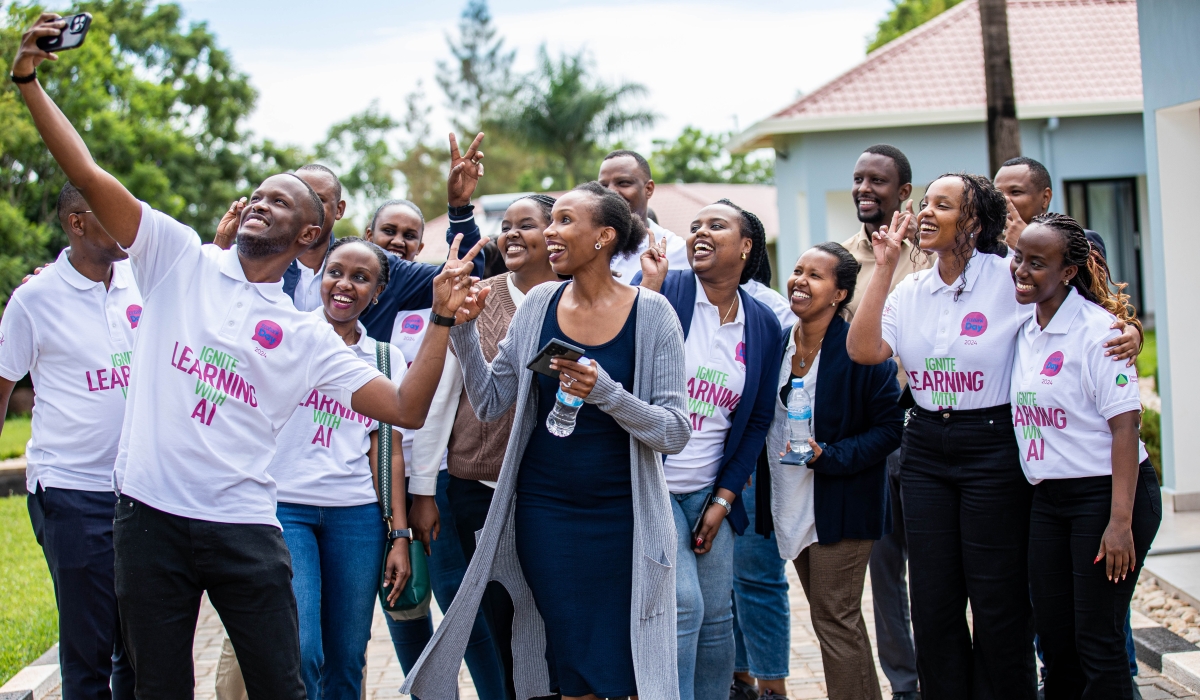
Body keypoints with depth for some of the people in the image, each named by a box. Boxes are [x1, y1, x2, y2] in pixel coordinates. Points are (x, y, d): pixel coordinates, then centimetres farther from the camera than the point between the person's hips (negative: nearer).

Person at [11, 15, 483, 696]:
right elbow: (90, 176, -1)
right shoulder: (181, 259, 7)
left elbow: (407, 409, 1)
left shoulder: (307, 336, 7)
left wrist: (443, 318, -9)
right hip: (149, 517, 0)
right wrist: (30, 80, -7)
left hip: (243, 528, 0)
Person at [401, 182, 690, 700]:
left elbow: (675, 432, -10)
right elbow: (490, 403, 7)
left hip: (622, 517, -3)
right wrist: (464, 329, -5)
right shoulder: (539, 306, 3)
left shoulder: (651, 315, -7)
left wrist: (606, 393, -25)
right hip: (545, 511, 3)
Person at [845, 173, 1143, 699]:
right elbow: (863, 350, -7)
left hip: (992, 447, -5)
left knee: (998, 605, 1)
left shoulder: (1011, 277, -7)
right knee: (932, 603, 10)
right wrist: (884, 267, -7)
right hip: (925, 449, 5)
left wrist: (1128, 332, -20)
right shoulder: (910, 291, 7)